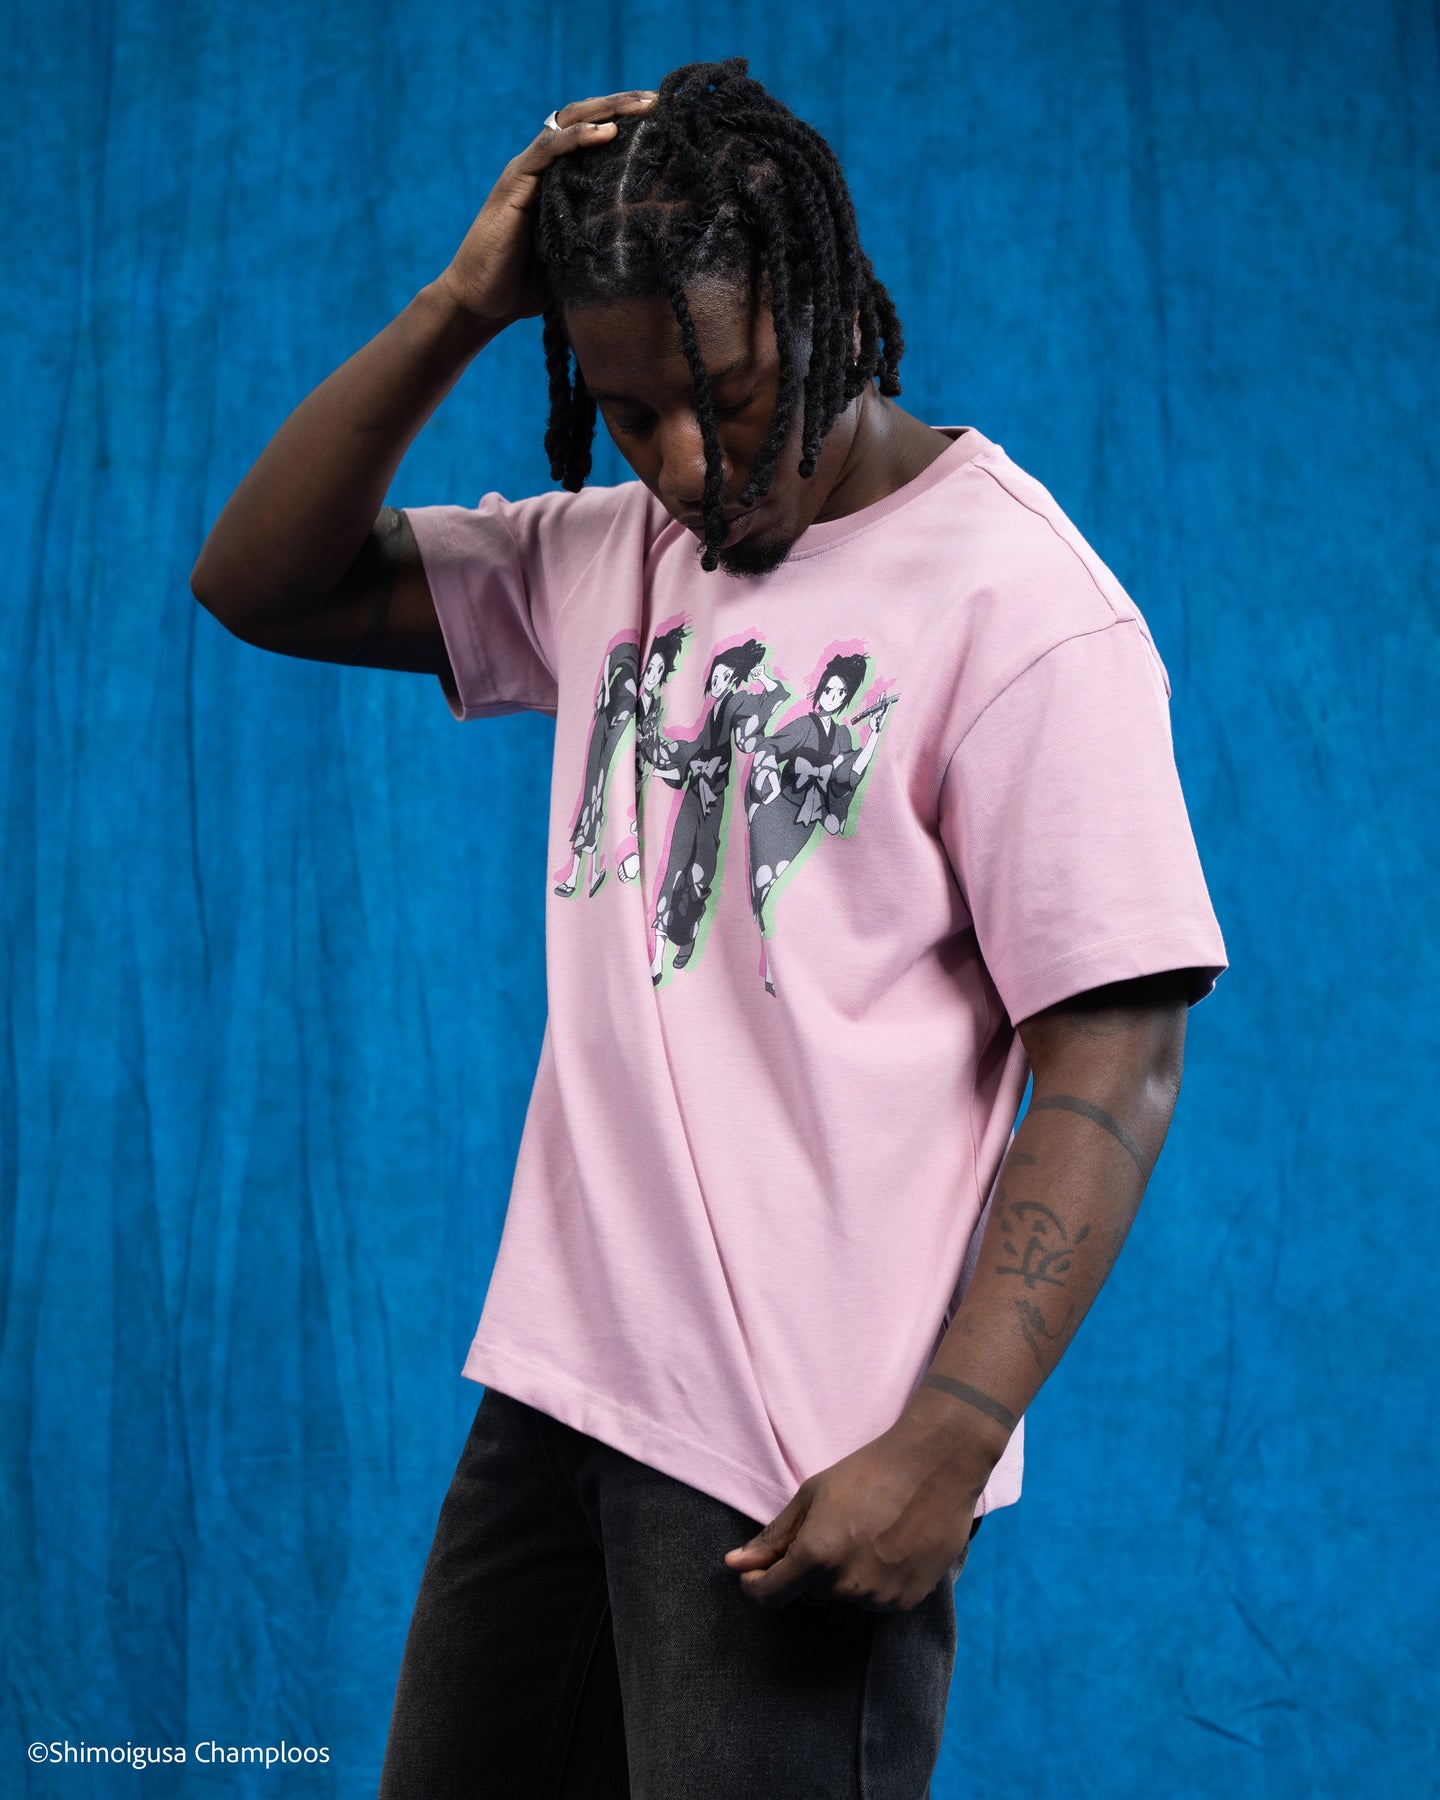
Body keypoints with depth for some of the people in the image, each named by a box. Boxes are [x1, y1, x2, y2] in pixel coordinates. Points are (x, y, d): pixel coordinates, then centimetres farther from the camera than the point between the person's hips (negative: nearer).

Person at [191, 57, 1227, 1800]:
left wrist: (946, 1446, -22)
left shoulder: (1022, 603, -12)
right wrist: (454, 307, -3)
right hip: (558, 1386, 7)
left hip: (807, 1464, -7)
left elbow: (1114, 1058, -15)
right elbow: (261, 581, 10)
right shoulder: (610, 555, 10)